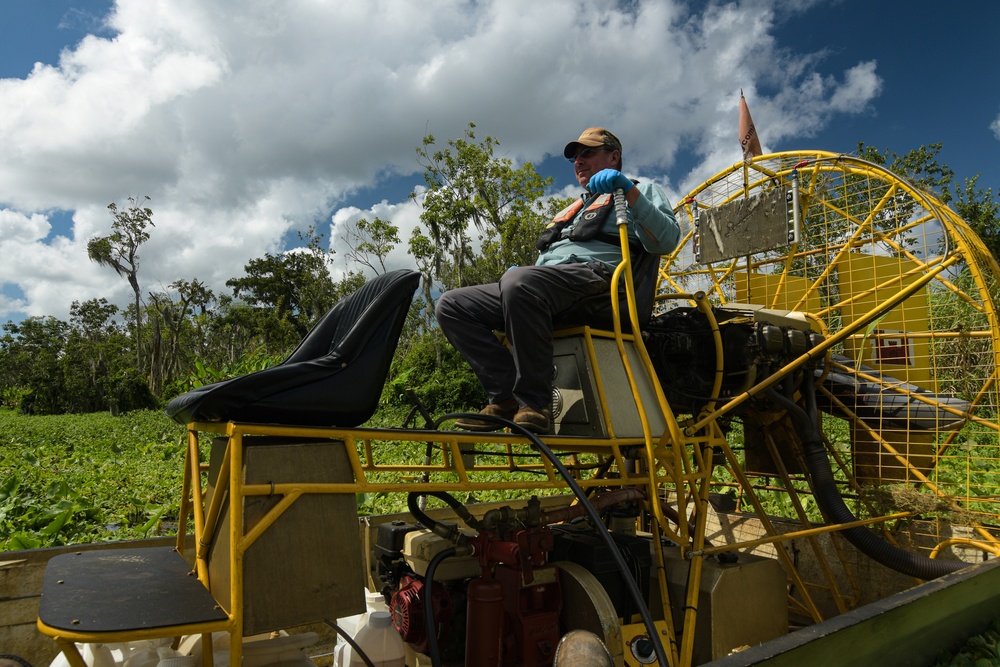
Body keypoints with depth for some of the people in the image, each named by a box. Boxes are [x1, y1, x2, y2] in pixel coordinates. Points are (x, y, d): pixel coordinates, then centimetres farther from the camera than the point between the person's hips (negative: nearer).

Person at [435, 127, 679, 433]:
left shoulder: (641, 191, 19)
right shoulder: (570, 211, 39)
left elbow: (666, 241, -2)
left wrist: (629, 190, -12)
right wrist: (517, 274, 16)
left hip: (594, 275, -8)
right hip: (541, 287, 8)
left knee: (519, 281, -40)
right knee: (451, 305, -8)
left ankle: (534, 403, -32)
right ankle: (506, 396, -20)